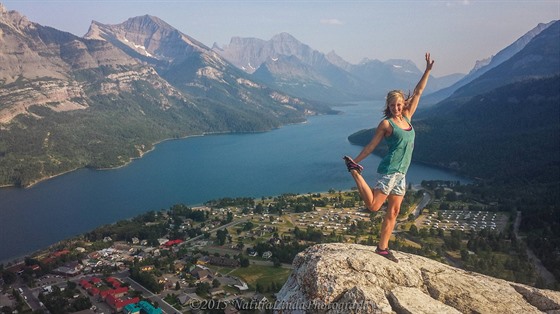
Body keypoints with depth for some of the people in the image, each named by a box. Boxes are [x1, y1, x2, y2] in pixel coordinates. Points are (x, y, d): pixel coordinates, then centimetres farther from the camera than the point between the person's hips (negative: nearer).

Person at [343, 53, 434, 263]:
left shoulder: (407, 118, 12)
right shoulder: (386, 124, -7)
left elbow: (418, 92, 15)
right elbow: (371, 146, -3)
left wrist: (428, 70, 14)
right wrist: (356, 162, -1)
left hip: (401, 174, 7)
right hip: (389, 171, -7)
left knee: (393, 212, 9)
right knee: (373, 206, -10)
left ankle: (382, 248, 17)